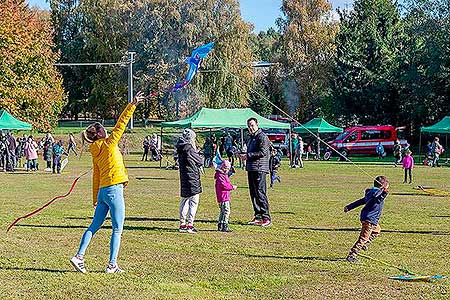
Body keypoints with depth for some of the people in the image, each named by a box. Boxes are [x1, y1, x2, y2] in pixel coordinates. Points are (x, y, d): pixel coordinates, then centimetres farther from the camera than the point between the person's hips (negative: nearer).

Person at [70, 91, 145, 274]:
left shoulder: (96, 152, 13)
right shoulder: (108, 144, -7)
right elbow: (121, 123, -10)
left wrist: (96, 199, 22)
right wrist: (133, 105, -7)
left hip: (102, 191, 7)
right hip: (114, 190, -7)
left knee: (94, 227, 12)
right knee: (117, 230, 0)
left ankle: (79, 256, 5)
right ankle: (112, 265, 1)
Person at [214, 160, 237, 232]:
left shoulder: (224, 175, 19)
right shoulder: (220, 175, -14)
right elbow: (224, 185, -21)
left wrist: (231, 186, 8)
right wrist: (232, 187, -13)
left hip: (225, 196, 11)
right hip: (223, 196, -11)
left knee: (222, 211, 15)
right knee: (226, 210, -12)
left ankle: (220, 226, 21)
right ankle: (224, 226, -12)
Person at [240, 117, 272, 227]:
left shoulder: (262, 137, -8)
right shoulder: (251, 138, 21)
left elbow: (263, 152, -18)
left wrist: (248, 155, -17)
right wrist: (243, 155, 10)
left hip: (260, 169, -9)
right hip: (251, 169, 9)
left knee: (260, 193, -11)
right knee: (253, 193, 9)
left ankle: (266, 218, -10)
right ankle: (258, 217, 14)